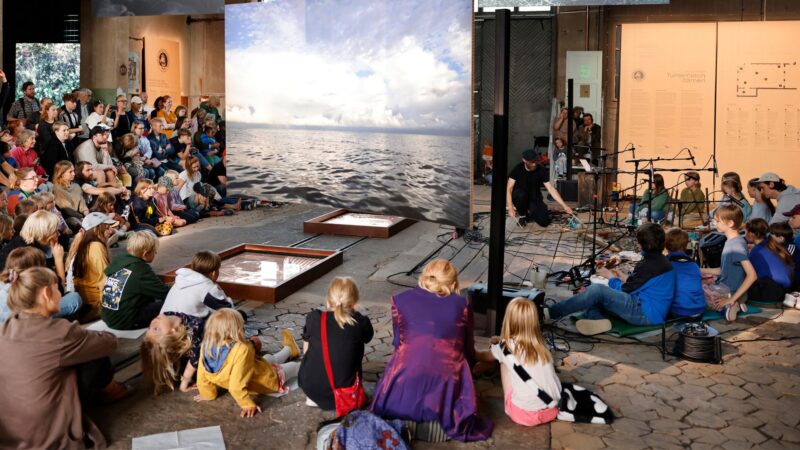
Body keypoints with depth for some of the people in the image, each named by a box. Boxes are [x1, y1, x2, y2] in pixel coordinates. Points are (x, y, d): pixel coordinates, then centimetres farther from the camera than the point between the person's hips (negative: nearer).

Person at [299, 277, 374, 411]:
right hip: (344, 388, -1)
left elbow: (306, 351, 3)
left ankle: (313, 398, 18)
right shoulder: (361, 323, -12)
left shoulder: (314, 318, -10)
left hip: (311, 388, 1)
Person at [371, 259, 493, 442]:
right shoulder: (461, 304, 8)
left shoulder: (401, 300, 8)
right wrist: (472, 362, 42)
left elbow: (399, 343, 13)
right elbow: (468, 348, 19)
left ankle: (399, 422, 7)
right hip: (447, 378, 0)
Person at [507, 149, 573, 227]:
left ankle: (530, 213, 14)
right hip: (520, 197, -1)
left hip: (535, 199, 1)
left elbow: (551, 189, -13)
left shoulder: (541, 171, -12)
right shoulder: (517, 169, -13)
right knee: (521, 194, -38)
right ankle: (522, 215, -7)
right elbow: (509, 188, -15)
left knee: (544, 222, -20)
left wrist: (564, 206, -21)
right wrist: (510, 207, -29)